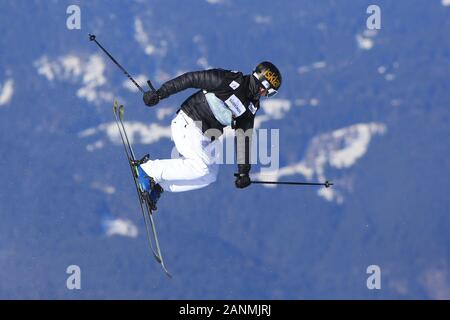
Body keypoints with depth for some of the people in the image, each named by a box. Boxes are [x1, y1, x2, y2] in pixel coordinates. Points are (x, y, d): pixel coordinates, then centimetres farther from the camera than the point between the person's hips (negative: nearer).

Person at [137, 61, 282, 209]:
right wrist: (159, 94, -16)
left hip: (205, 138, 9)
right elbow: (191, 79, -14)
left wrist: (244, 170, 5)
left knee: (209, 176, 1)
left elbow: (243, 137, 11)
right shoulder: (229, 80, -16)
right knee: (201, 166, -25)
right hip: (187, 123, -9)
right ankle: (148, 168, -13)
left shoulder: (251, 107, 7)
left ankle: (159, 185, 7)